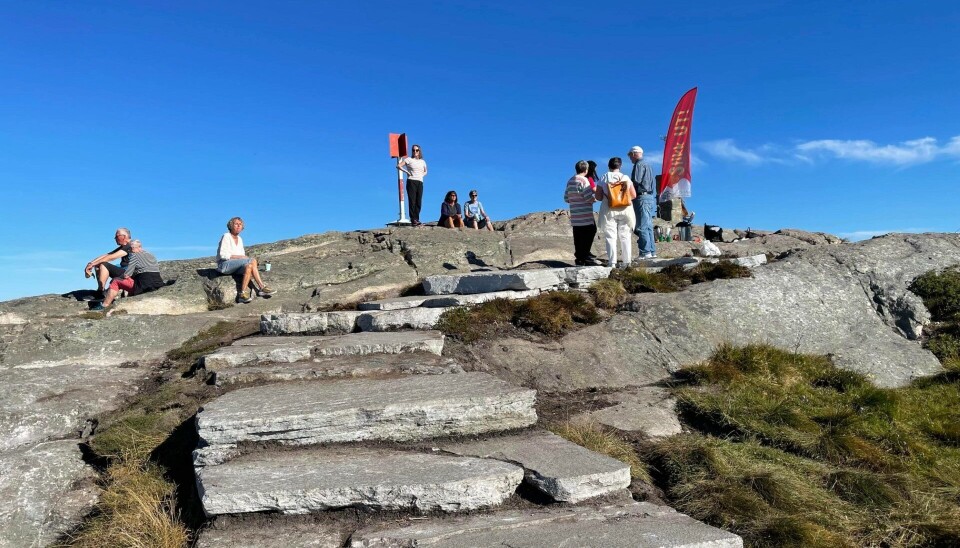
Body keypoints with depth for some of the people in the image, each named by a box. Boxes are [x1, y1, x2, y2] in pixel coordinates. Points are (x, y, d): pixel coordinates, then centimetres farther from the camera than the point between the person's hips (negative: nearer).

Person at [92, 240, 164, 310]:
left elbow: (126, 275, -4)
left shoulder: (134, 255, 1)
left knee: (115, 282, 7)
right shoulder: (151, 255, 22)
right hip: (159, 284, 8)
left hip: (144, 285, -8)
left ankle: (104, 306, 6)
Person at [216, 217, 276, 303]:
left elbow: (242, 255, 18)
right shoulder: (226, 236, -7)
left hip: (236, 266, 7)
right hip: (224, 265, -7)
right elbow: (223, 255, -16)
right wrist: (239, 256, -20)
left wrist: (244, 257, -5)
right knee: (253, 260, -27)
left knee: (249, 266, -26)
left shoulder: (240, 239, 16)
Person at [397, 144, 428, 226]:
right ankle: (413, 220, -10)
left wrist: (422, 175, 13)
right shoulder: (409, 159, 2)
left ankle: (417, 219, 5)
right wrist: (407, 172, -8)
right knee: (412, 201, -8)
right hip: (411, 182, -5)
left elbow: (425, 172, 33)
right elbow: (398, 166, -6)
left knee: (419, 202, 1)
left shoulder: (422, 162, 16)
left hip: (420, 183, 5)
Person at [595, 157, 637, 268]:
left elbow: (598, 197, -2)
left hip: (609, 211, -2)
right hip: (625, 210, 2)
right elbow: (633, 195, 5)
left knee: (610, 237, -1)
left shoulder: (604, 178, 0)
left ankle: (612, 262, -6)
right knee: (625, 236, 10)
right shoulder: (625, 178, 5)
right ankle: (626, 261, 12)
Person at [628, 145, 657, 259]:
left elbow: (636, 182, -18)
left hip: (642, 197, -10)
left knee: (642, 227, -10)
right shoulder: (647, 165, 22)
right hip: (650, 197, 10)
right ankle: (652, 251, 10)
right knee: (648, 226, 10)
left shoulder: (639, 165, -7)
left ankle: (645, 252, -13)